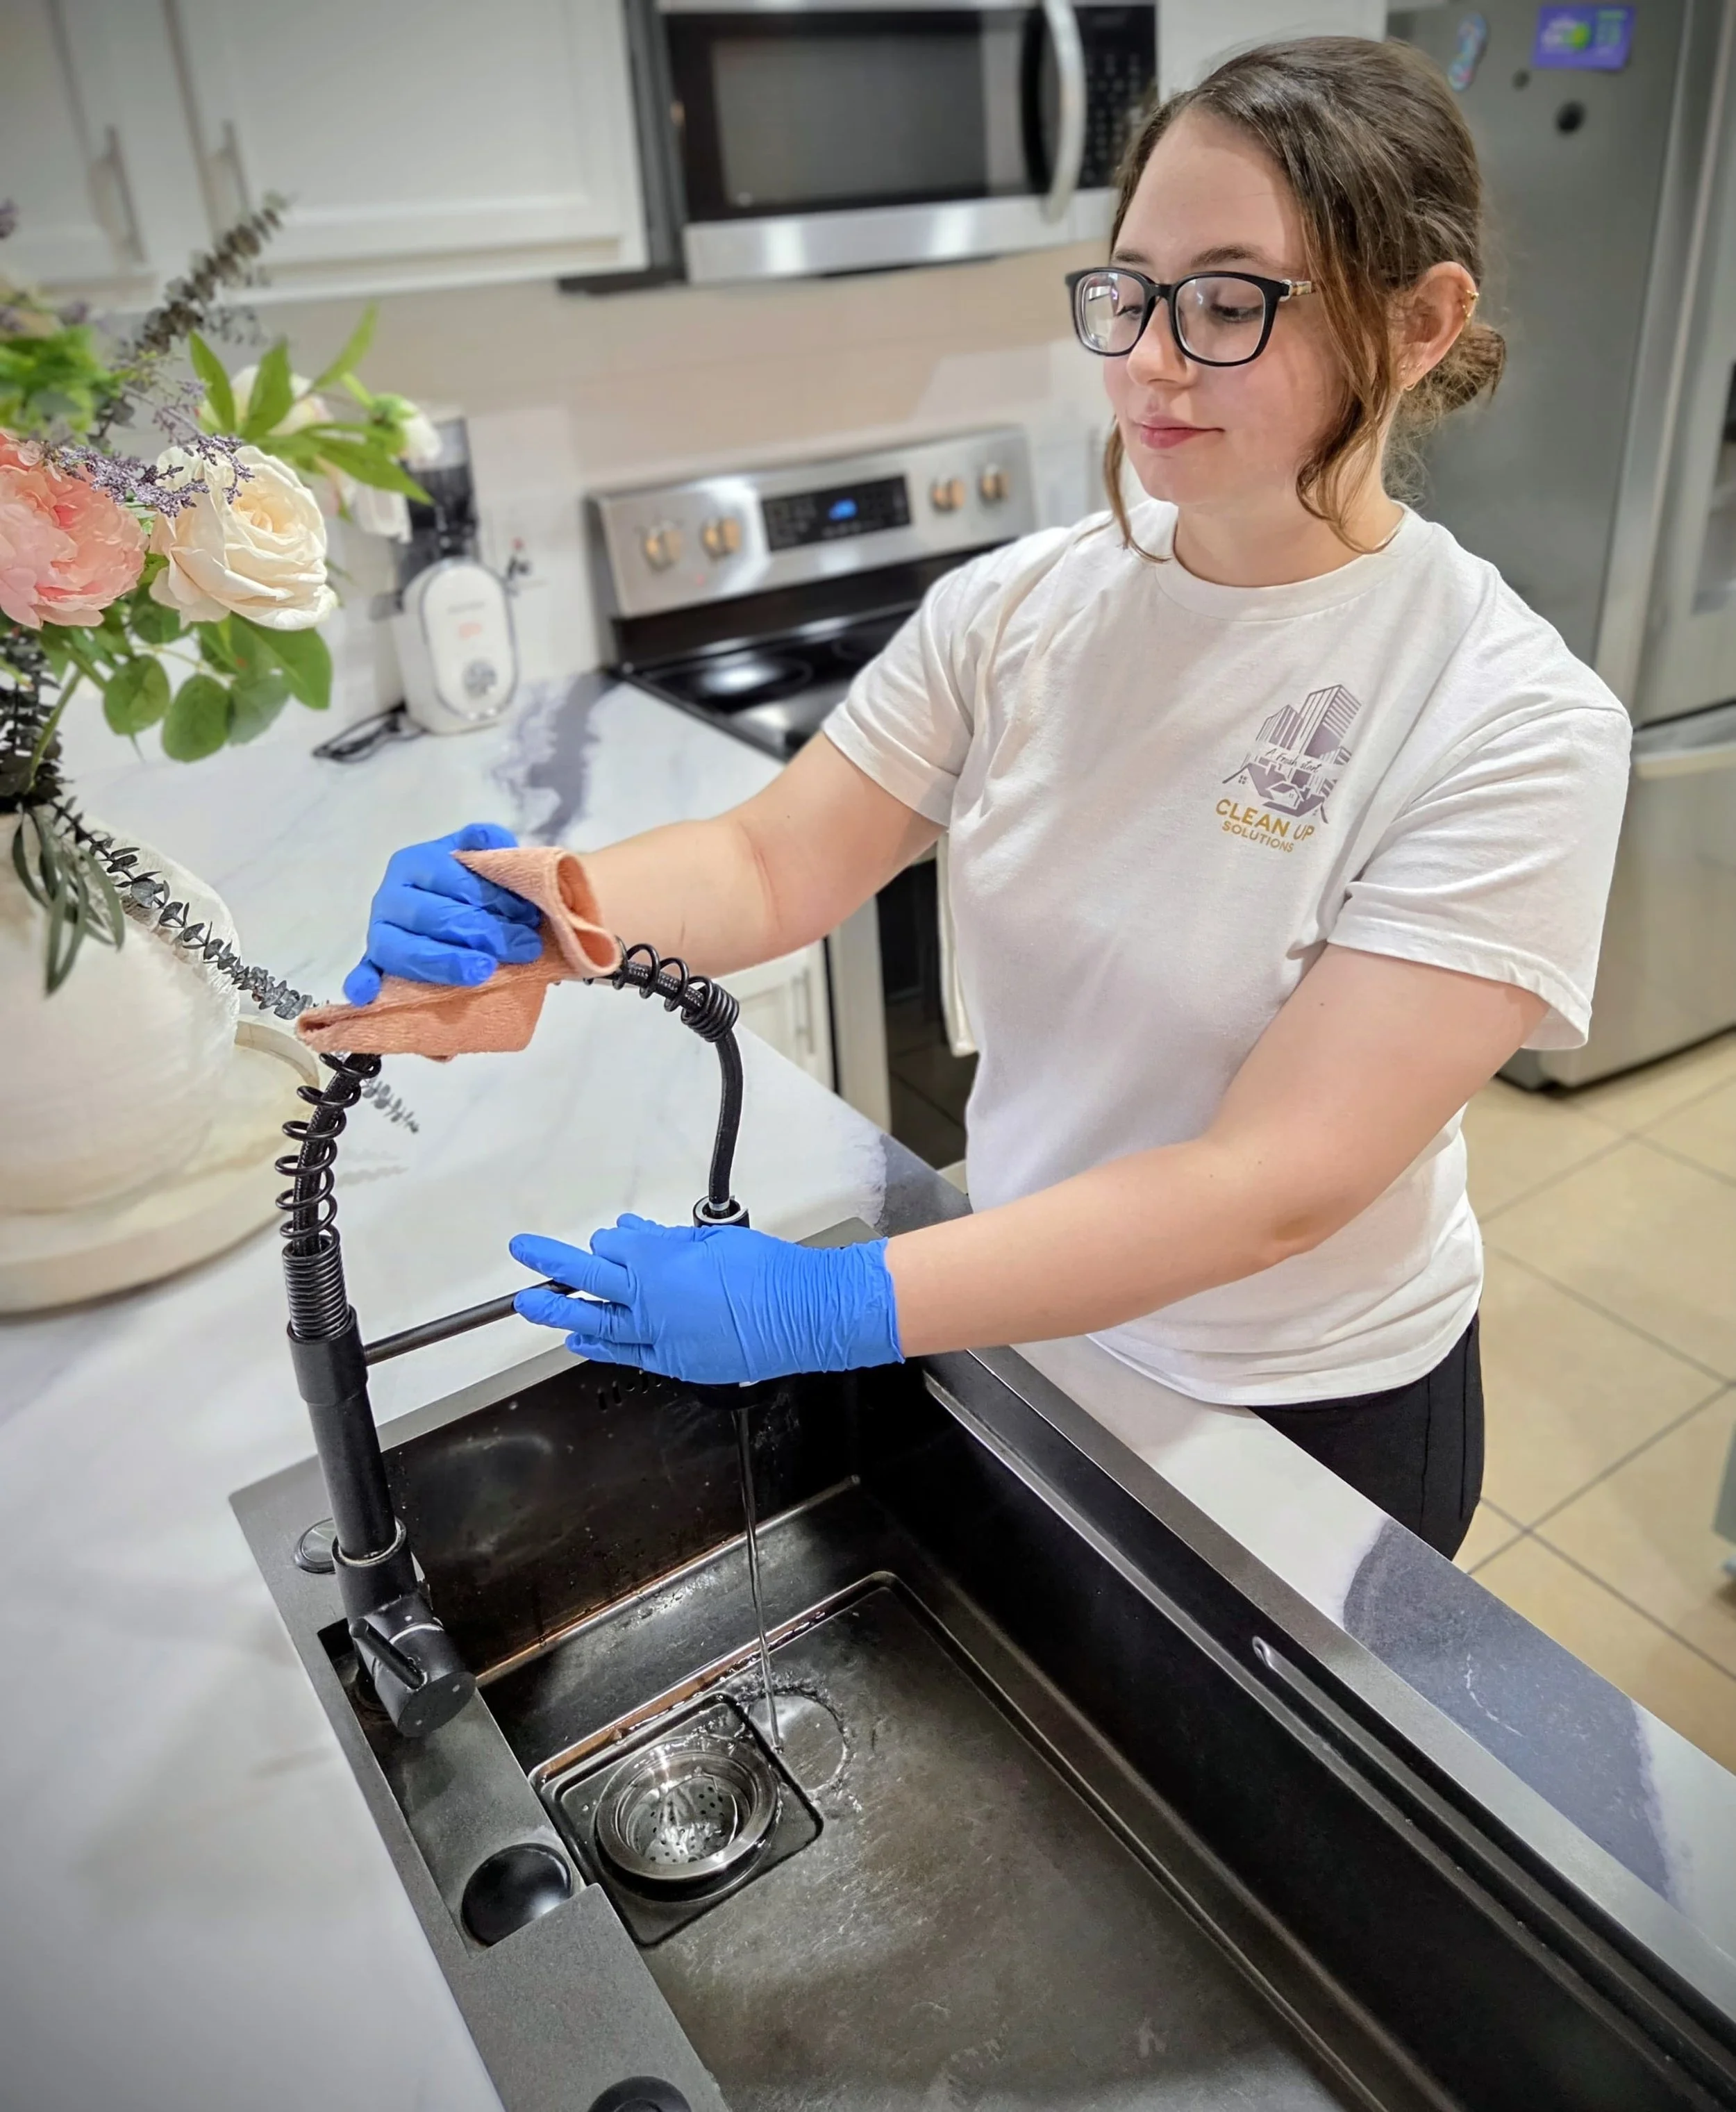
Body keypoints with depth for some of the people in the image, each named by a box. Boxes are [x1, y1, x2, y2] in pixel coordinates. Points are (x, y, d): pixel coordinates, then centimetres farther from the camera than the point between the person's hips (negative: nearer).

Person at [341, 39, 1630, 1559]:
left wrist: (838, 1304, -36)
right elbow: (770, 866, -8)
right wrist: (532, 905, -29)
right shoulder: (1017, 610, -10)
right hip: (1020, 1311, 4)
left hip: (1310, 1416, -4)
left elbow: (1275, 1183, -30)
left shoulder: (1513, 724, -24)